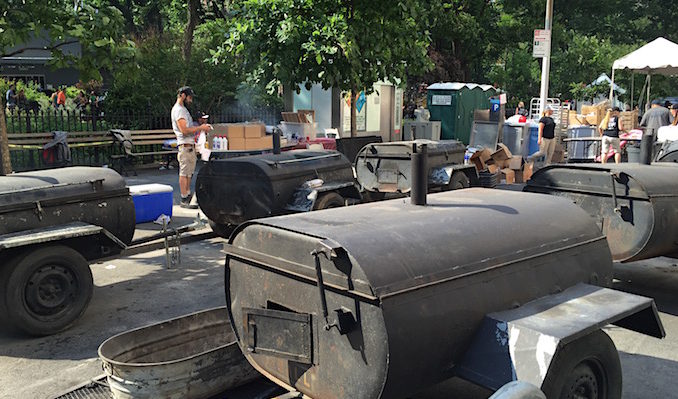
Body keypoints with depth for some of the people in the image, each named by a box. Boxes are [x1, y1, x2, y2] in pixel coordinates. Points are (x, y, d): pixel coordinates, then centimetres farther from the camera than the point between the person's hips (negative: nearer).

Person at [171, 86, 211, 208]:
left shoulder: (183, 109, 21)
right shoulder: (178, 110, -12)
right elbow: (184, 130, -20)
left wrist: (201, 128, 15)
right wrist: (200, 128, -15)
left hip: (190, 145, 11)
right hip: (185, 145, -11)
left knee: (189, 172, 14)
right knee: (184, 173, -8)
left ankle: (188, 195, 20)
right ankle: (184, 200, -6)